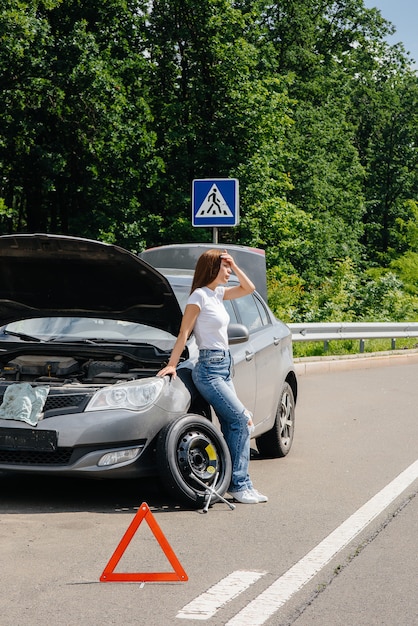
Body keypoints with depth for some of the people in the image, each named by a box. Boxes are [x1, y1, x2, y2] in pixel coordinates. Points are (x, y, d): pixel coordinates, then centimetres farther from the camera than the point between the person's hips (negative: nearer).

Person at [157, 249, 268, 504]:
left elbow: (249, 288, 21)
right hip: (209, 369, -9)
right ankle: (240, 485, -6)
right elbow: (184, 333, -10)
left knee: (232, 427, 5)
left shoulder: (218, 293, 13)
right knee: (242, 420, -12)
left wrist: (234, 266, 10)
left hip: (223, 367, 9)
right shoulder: (199, 296, -10)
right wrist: (172, 365, -10)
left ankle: (241, 485, 7)